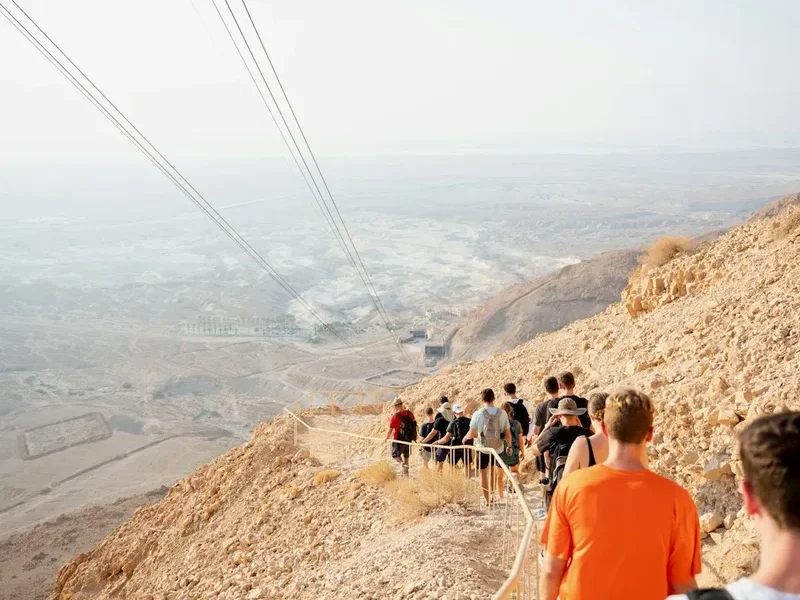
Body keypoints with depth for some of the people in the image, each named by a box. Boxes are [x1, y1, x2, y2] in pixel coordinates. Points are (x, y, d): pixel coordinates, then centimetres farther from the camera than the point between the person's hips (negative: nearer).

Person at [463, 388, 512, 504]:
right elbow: (508, 433, -1)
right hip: (498, 448, 3)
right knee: (492, 470, 25)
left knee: (483, 473, 13)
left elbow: (472, 433, -11)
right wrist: (509, 446, 15)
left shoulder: (478, 414, -14)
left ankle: (488, 500, 17)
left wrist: (465, 438, 10)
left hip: (483, 448, -3)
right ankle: (490, 494, 27)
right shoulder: (502, 413, -7)